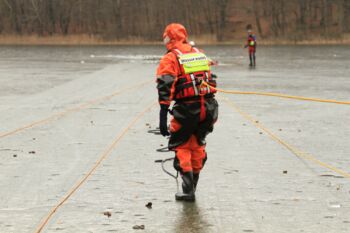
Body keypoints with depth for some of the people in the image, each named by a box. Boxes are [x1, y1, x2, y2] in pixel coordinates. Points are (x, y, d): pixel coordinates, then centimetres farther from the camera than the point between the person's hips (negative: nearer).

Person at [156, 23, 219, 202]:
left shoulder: (170, 59, -5)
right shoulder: (200, 54, 15)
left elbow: (165, 87, -14)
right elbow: (211, 81, 19)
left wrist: (163, 117, -16)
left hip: (186, 109, -5)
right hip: (208, 108, 5)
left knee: (181, 147, 8)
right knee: (197, 146, 20)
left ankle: (188, 190, 1)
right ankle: (192, 186, 29)